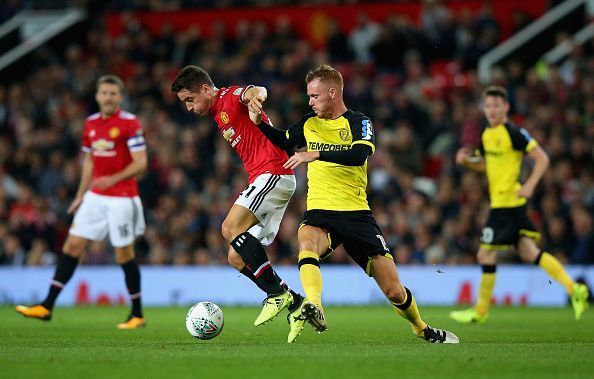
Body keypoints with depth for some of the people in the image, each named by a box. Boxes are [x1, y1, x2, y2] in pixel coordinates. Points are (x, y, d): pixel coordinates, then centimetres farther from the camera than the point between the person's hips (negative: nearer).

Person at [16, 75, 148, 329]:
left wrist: (114, 179, -28)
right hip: (95, 197, 6)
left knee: (124, 254, -2)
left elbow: (141, 163, -14)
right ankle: (47, 306, 2)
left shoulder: (130, 123, -10)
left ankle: (137, 315, 10)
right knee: (72, 245, 1)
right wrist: (80, 196, 19)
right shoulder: (91, 123, 10)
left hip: (121, 198, -6)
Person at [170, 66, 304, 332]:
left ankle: (278, 293, -21)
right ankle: (296, 304, 3)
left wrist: (254, 99, -51)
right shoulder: (219, 115, 24)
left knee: (231, 228, -24)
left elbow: (256, 91, -28)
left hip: (273, 173, -10)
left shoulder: (230, 97, -5)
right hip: (263, 178, 10)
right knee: (237, 258, 3)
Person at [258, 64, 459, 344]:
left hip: (357, 213, -2)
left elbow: (358, 154, -22)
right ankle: (313, 308, -57)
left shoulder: (358, 122, -2)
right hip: (320, 213, 2)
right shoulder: (309, 124, 12)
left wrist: (315, 155, -31)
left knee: (394, 291, -1)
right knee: (307, 240, -38)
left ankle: (422, 329, 28)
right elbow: (283, 141, 28)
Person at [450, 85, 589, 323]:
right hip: (498, 202, 9)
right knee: (528, 252, 9)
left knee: (486, 254, -3)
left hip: (508, 203, -9)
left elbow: (542, 158, -14)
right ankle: (573, 289, 7)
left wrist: (529, 185, -25)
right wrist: (467, 161, 5)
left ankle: (480, 312, 8)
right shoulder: (487, 135, 12)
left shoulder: (514, 133, -13)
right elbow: (485, 165, 25)